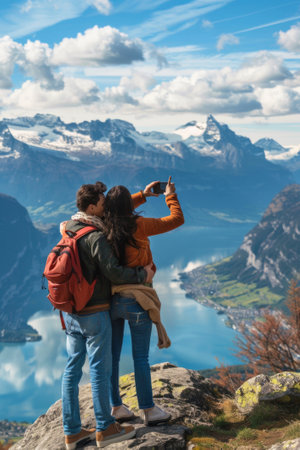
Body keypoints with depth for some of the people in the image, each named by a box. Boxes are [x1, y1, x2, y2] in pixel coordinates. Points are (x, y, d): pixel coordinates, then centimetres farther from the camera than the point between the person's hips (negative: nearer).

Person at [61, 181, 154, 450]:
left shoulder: (68, 229, 8)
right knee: (100, 369, 2)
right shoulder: (95, 238, -19)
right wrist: (142, 275, -5)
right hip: (94, 313, -8)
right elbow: (114, 272, -21)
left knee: (72, 368, 10)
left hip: (71, 312, 9)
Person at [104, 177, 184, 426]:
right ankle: (149, 410, 16)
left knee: (112, 356, 13)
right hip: (136, 300, -5)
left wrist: (143, 195, 28)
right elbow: (177, 219, -5)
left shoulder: (105, 227, -1)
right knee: (141, 358, 5)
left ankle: (116, 408, 25)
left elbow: (119, 214, 24)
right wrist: (171, 196, 12)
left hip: (110, 300, 5)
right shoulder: (138, 226, -16)